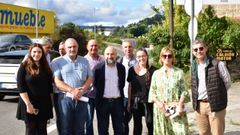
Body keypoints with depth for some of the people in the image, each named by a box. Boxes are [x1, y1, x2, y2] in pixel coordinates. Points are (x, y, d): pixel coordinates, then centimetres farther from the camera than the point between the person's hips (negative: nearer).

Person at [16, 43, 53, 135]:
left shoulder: (46, 67, 9)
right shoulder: (24, 67, -4)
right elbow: (21, 87, -11)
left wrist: (51, 102, 8)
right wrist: (28, 104, -18)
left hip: (44, 104, 4)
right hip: (29, 104, -3)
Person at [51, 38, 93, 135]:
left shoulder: (84, 61, 12)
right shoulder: (57, 62, 1)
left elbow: (90, 78, 8)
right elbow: (57, 81, -8)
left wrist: (81, 91, -10)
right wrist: (72, 90, -20)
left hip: (82, 99, 3)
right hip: (65, 98, -3)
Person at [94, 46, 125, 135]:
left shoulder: (121, 67, 3)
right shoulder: (98, 67, -4)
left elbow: (122, 84, 9)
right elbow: (95, 84, 1)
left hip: (117, 102, 2)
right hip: (103, 102, -2)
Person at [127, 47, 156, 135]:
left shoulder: (152, 70, -6)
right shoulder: (132, 70, 3)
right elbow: (130, 87, 8)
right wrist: (129, 103, 8)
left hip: (148, 102, -3)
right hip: (135, 102, 3)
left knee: (150, 124, -1)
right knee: (137, 125, 13)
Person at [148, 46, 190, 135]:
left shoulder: (179, 72, 5)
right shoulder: (156, 73, 8)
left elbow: (184, 91, 1)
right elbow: (152, 93, 6)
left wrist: (180, 105, -13)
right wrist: (160, 105, -9)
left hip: (176, 108, -1)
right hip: (161, 109, 1)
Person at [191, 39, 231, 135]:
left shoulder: (217, 64, -10)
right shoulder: (194, 66, 8)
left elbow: (227, 83, -2)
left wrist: (216, 94, 0)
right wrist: (195, 102, 9)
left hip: (215, 105, -5)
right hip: (199, 105, 5)